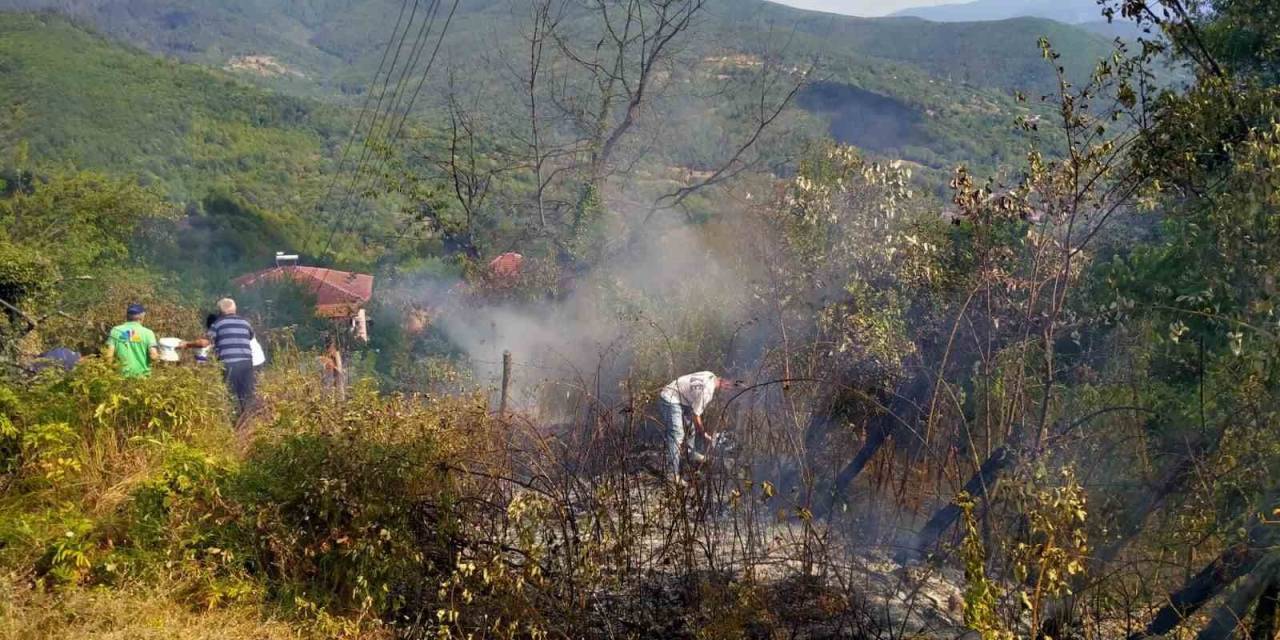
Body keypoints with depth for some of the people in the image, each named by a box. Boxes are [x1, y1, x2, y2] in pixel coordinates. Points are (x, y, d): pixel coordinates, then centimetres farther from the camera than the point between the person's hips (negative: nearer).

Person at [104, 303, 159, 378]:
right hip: (142, 376, -2)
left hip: (123, 376, 2)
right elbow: (154, 356, -13)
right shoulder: (147, 332, -4)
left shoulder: (116, 331, 0)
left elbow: (109, 356, -5)